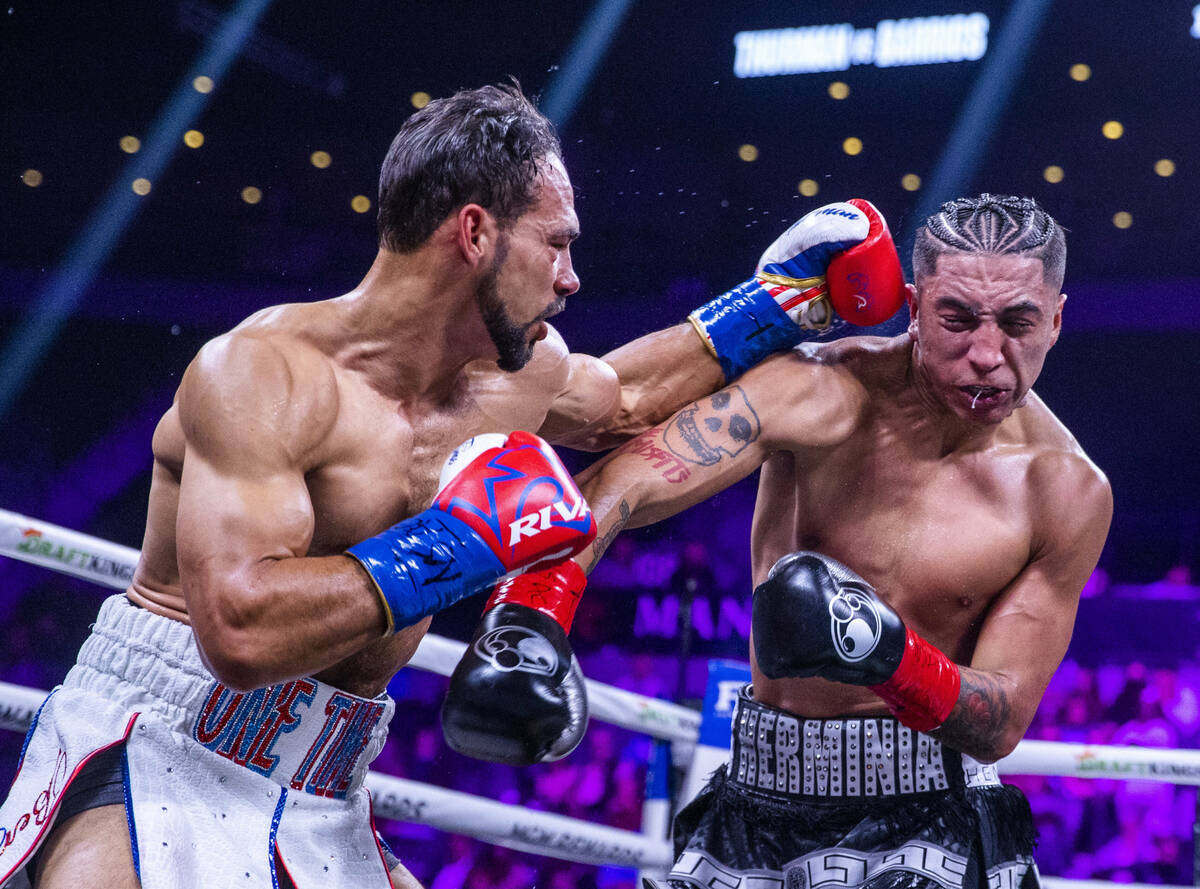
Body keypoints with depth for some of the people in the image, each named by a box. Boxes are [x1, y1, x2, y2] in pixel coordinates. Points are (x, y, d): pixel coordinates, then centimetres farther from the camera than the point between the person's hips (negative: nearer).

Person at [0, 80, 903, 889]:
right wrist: (460, 544, -23)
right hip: (152, 759, -7)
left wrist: (775, 309, 28)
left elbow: (618, 402, 34)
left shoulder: (517, 374, 8)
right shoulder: (267, 373, -17)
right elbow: (239, 631, -29)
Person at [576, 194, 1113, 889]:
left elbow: (1001, 725, -11)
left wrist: (895, 658, -32)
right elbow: (624, 484, -25)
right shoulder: (822, 394, -14)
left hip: (930, 824, -1)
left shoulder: (1068, 493, -11)